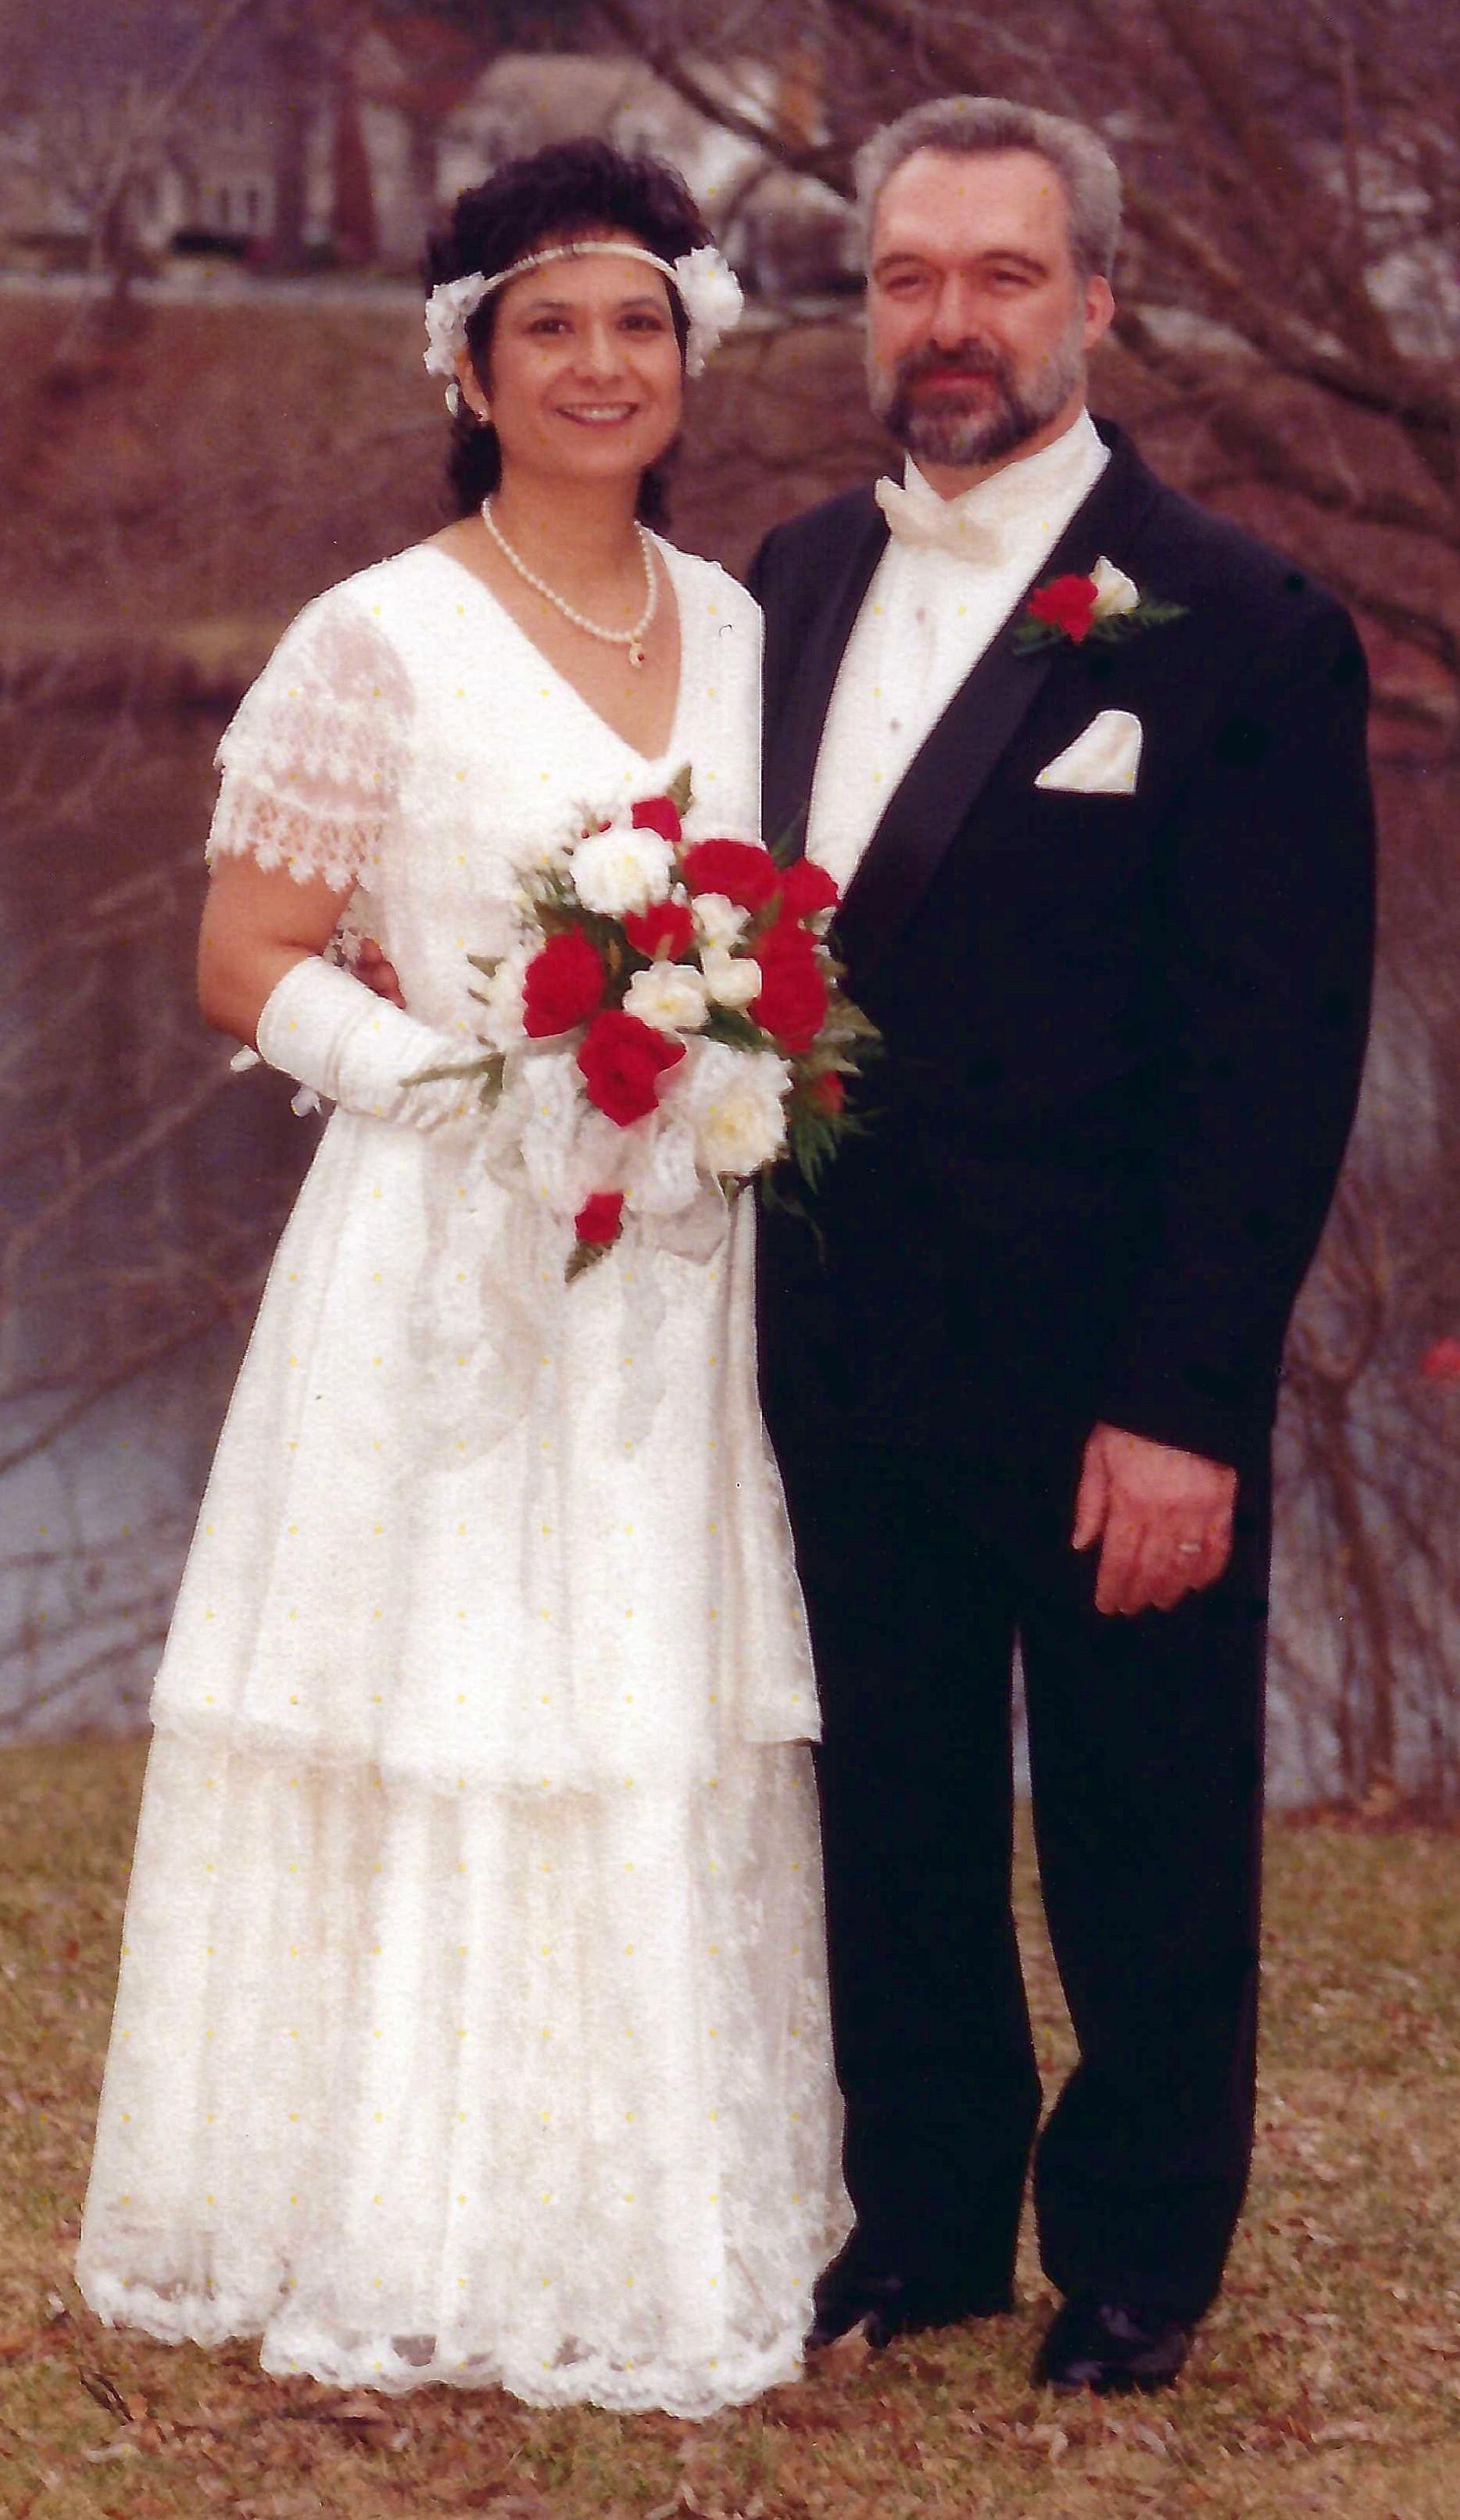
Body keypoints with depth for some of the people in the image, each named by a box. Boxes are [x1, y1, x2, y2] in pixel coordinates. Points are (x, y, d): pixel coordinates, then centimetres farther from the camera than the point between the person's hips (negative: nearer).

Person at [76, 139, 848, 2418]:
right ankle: (412, 2234, 10)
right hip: (448, 1269, -5)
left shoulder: (733, 630, 11)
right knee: (440, 1727, -2)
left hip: (681, 1273, 5)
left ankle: (658, 2213, 19)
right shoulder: (382, 641, -6)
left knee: (667, 1743, 8)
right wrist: (484, 1088, -18)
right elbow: (251, 966, -7)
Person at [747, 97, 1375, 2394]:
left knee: (1143, 1846, 10)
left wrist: (1184, 1403, -17)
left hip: (1105, 1388, -5)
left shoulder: (1238, 629, -12)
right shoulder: (799, 582, 7)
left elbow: (1280, 1059, -14)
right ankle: (927, 2216, 32)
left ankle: (1138, 2260, 27)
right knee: (895, 1830, 16)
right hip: (840, 1348, 5)